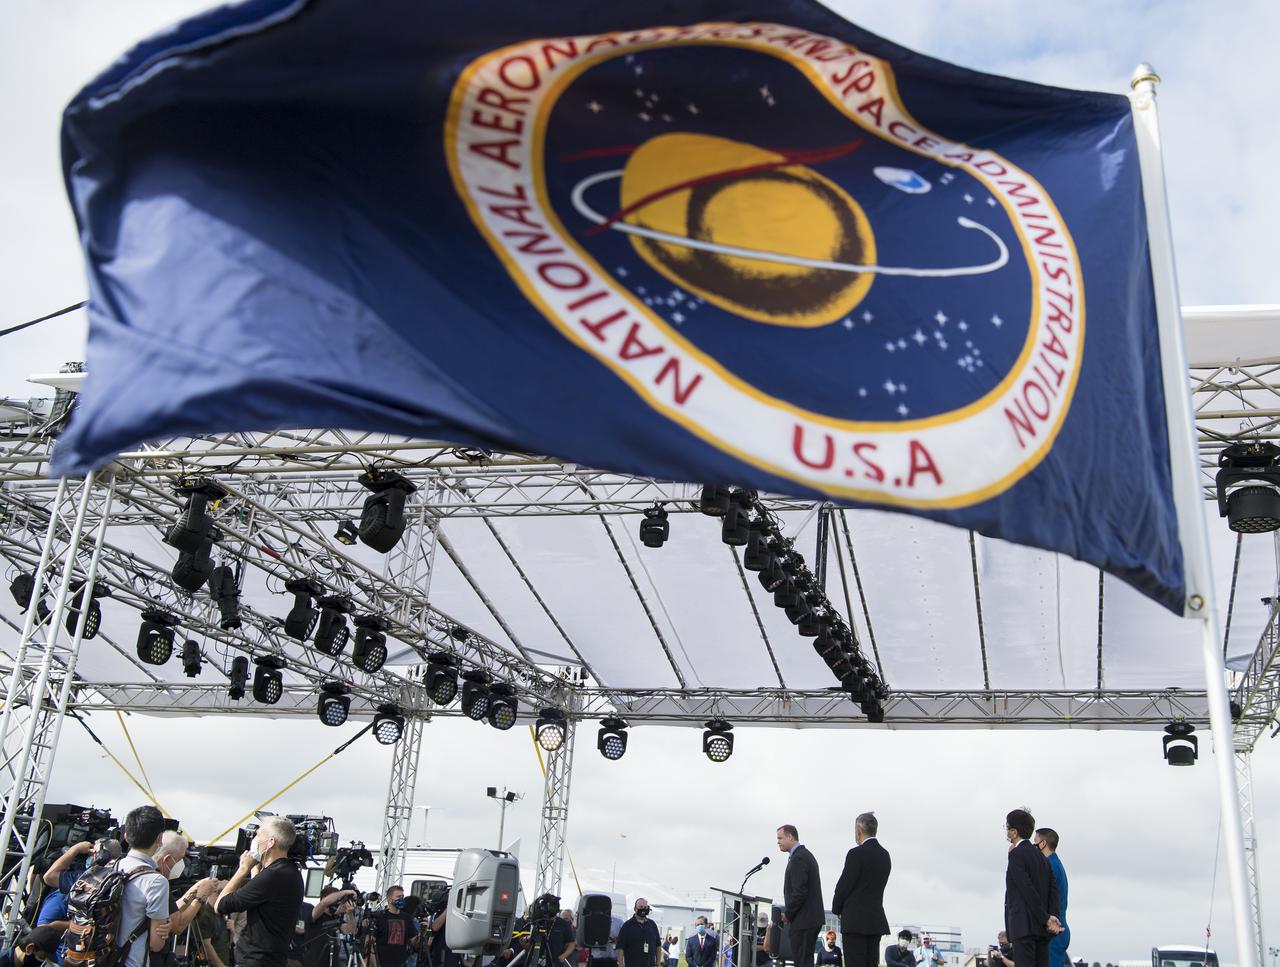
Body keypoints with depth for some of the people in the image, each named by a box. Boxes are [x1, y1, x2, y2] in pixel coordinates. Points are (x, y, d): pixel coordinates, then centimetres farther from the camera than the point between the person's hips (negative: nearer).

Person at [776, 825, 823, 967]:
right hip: (812, 918, 10)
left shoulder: (798, 858, -16)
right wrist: (789, 912, 14)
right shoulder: (805, 855, 16)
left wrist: (787, 914, -10)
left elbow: (800, 892, -22)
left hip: (803, 920, -10)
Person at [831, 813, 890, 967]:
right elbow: (876, 887, 13)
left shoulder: (856, 854, -13)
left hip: (856, 921, -7)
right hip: (876, 920, 7)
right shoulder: (885, 854, 10)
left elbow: (844, 886, -10)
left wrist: (837, 909, 8)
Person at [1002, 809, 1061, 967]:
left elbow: (1027, 889, -16)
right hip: (1042, 930, 9)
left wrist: (1045, 918, -12)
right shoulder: (1040, 855, 18)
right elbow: (1053, 888, 10)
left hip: (1024, 925, -9)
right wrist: (1052, 917, 0)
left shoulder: (1016, 854, -8)